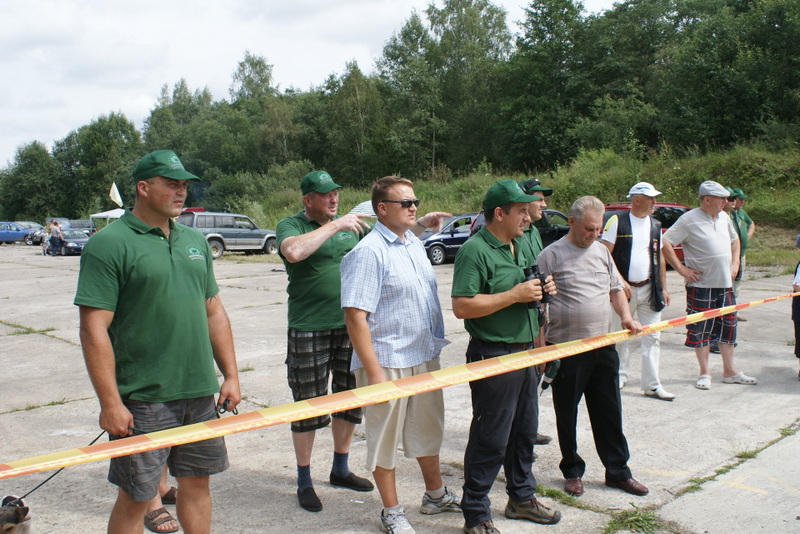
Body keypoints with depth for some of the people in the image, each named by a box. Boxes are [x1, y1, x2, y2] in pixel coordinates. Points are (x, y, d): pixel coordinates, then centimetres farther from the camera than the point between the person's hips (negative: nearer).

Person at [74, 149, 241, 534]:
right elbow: (94, 330, -14)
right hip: (142, 400, -6)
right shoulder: (108, 245, -10)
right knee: (135, 497, 6)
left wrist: (230, 375, 12)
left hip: (200, 393, 6)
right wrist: (110, 402, -16)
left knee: (197, 484, 16)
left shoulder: (195, 241, 11)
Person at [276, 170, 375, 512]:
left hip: (350, 327, 5)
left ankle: (340, 470, 33)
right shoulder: (291, 225, -5)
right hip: (309, 331, -5)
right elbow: (293, 252, -28)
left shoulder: (352, 225, 10)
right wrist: (334, 226, -23)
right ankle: (304, 482, 19)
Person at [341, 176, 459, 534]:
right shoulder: (369, 252, -18)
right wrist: (374, 371, -23)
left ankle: (436, 494, 40)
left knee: (428, 429, 22)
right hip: (388, 362, -8)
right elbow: (355, 317, -21)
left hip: (425, 357, 8)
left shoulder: (414, 243, 8)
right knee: (385, 437, 7)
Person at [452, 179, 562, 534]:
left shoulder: (522, 244, 11)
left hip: (525, 353, 9)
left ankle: (521, 497, 38)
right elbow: (462, 306, -26)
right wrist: (515, 294, -23)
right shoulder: (475, 250, -17)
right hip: (493, 356, -9)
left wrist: (543, 288, 2)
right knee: (491, 440, 0)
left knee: (525, 431, 20)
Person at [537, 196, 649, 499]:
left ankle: (617, 471, 25)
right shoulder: (551, 255, -8)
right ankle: (572, 471, 24)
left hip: (603, 346, 5)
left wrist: (626, 316, 2)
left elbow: (616, 288, 21)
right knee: (567, 415, 8)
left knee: (609, 412, 12)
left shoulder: (601, 252, 10)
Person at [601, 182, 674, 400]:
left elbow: (659, 258, 16)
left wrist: (663, 288, 11)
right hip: (624, 289, -4)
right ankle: (619, 377, 22)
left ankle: (652, 385, 8)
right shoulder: (617, 222, -4)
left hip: (650, 289, 4)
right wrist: (620, 281, -14)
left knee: (652, 337, 2)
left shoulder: (655, 225, 11)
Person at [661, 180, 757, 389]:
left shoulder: (724, 217, 10)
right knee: (700, 329, 1)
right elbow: (665, 242, -14)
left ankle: (730, 371, 23)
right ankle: (704, 374, 13)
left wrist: (735, 264, 14)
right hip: (700, 284, -6)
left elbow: (734, 240, 26)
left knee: (728, 326, 11)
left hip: (725, 284, 7)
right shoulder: (689, 219, -12)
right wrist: (681, 269, -15)